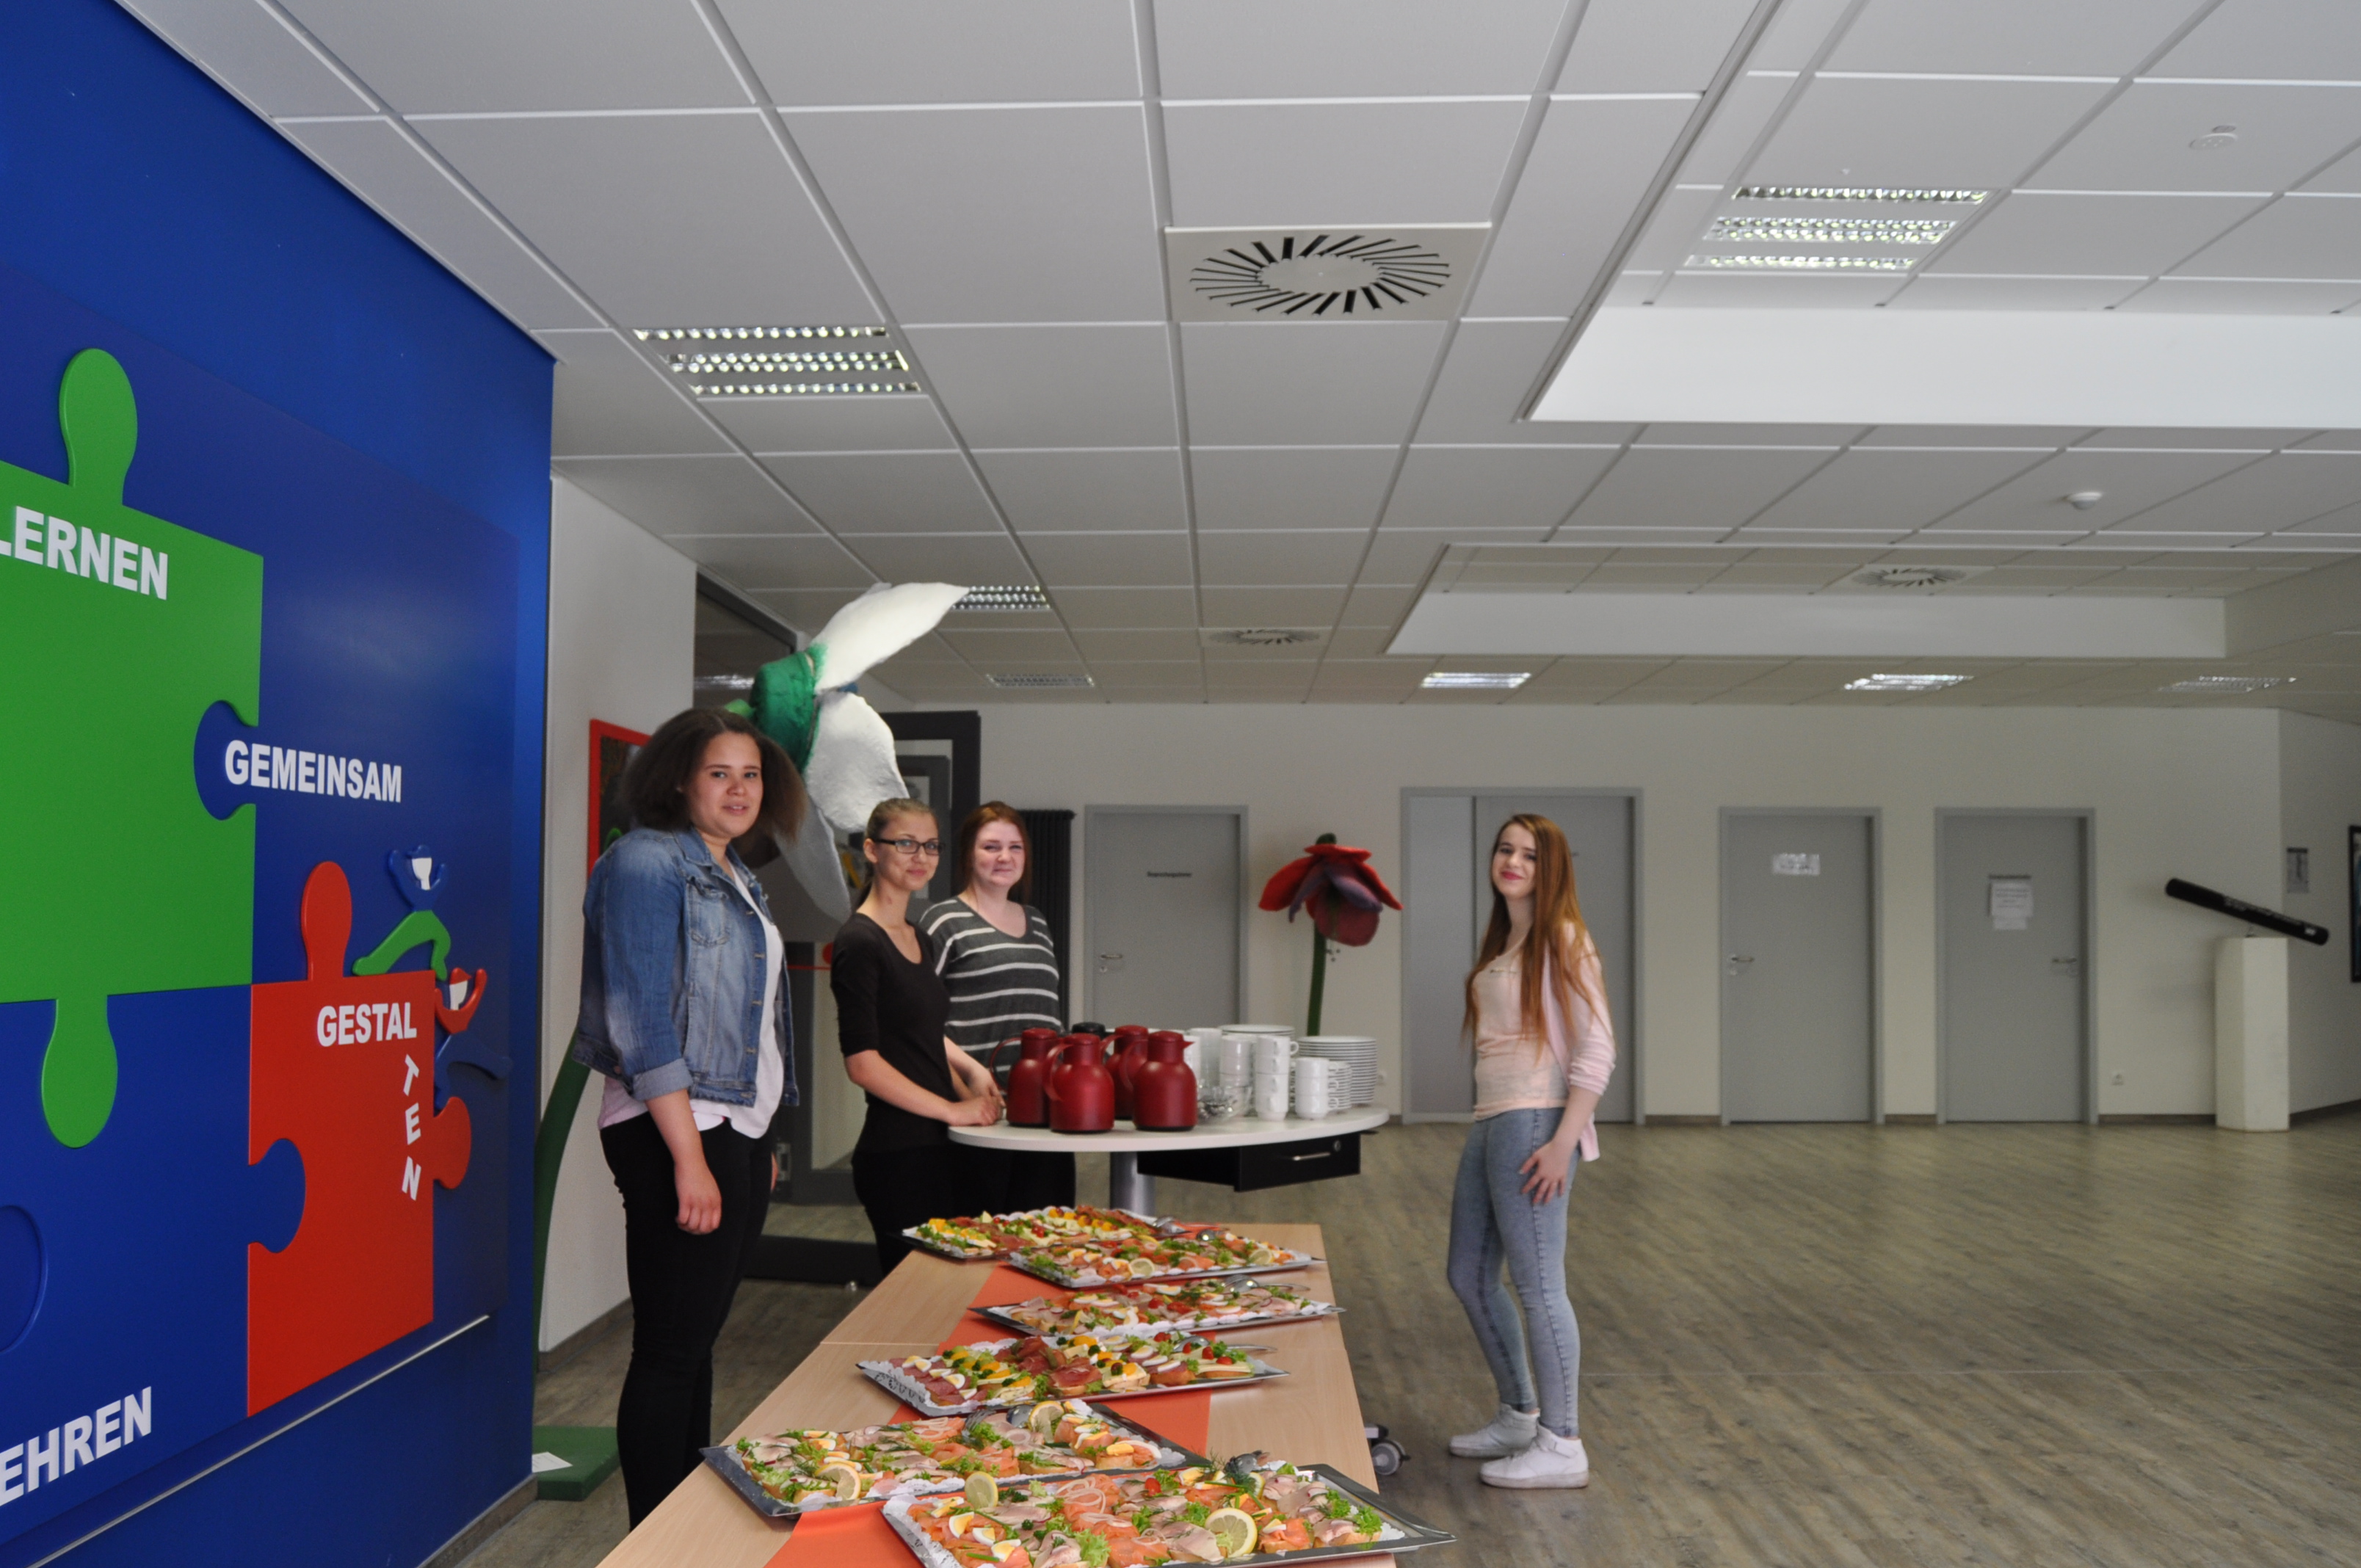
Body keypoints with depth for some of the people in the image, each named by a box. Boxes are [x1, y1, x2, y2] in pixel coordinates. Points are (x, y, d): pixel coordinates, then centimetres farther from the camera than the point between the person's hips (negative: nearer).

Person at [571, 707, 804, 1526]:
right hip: (672, 1135, -9)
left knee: (696, 1341, 16)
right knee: (670, 1351, -1)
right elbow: (643, 1024, -18)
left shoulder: (738, 880, 16)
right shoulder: (648, 862, -12)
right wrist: (690, 1159, -21)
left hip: (736, 1132, 9)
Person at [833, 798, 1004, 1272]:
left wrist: (972, 1082, 9)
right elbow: (863, 1063, -16)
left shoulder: (920, 940, 16)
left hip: (942, 1146, 8)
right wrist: (953, 1109, -11)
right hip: (899, 1154, -8)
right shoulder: (859, 942, -10)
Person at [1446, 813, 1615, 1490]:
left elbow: (1596, 1050, -14)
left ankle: (1561, 1445, 8)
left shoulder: (1562, 939, -9)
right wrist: (1488, 1124, 16)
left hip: (1532, 1124, -9)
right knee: (1470, 1278, 16)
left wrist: (1564, 1143, -20)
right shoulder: (1500, 943, 16)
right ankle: (1519, 1416, 32)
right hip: (1488, 1123, 9)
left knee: (1538, 1285, -4)